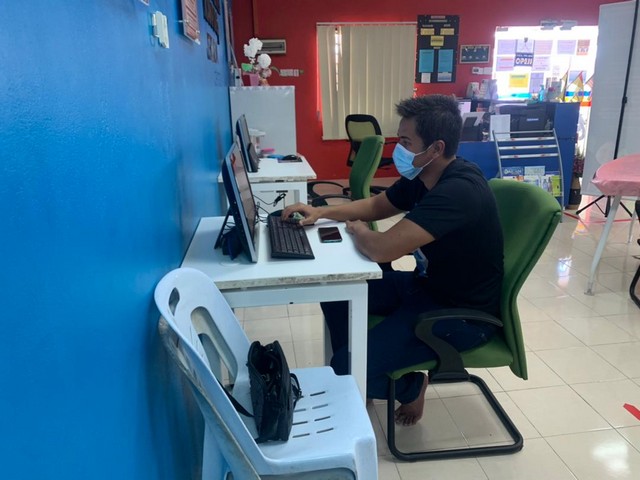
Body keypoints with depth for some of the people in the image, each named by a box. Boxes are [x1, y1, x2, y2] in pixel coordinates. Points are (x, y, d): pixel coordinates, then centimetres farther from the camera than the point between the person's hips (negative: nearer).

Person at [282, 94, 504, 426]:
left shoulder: (458, 191, -31)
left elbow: (382, 249, -38)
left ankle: (411, 387, 15)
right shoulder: (422, 176, -1)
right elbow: (377, 205, 16)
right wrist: (322, 212, 0)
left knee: (348, 367, -17)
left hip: (462, 313, -9)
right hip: (424, 284, 9)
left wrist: (357, 230, -14)